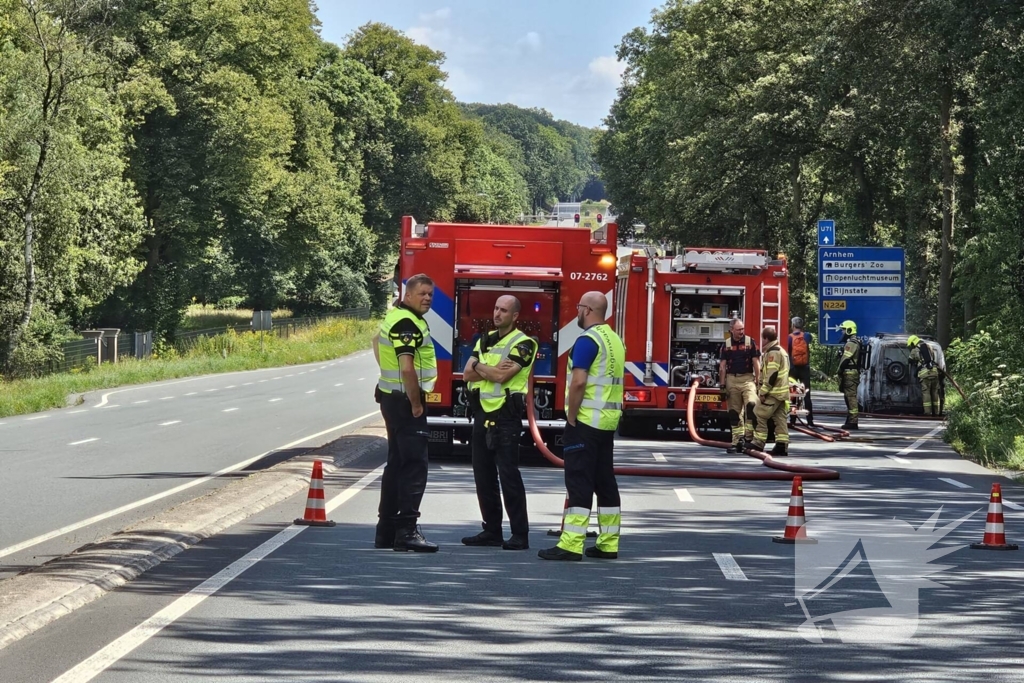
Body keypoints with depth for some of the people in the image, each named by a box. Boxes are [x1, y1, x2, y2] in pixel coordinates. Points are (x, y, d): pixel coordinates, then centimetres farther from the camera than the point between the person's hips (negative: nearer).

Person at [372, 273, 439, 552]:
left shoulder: (394, 316, 13)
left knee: (396, 464, 15)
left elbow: (378, 341, 34)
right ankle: (406, 531, -15)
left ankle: (386, 530, 19)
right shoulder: (407, 323, -19)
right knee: (414, 467, -11)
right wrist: (416, 404, -17)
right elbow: (407, 368, -27)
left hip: (391, 397, 11)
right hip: (404, 401, -11)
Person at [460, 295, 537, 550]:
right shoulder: (485, 340, 15)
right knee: (484, 475, 9)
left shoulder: (523, 344, -8)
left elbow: (501, 375, -19)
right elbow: (468, 374, 3)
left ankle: (520, 535, -6)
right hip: (483, 414, 7)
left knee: (509, 476, -9)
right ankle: (492, 531, 16)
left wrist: (479, 366, -2)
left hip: (506, 417, -7)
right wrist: (492, 370, -12)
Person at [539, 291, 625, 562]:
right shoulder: (614, 339, 15)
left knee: (579, 481, -10)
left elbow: (578, 382, -22)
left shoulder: (588, 340, -14)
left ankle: (571, 545, -13)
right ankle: (608, 544, 12)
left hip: (586, 420, -9)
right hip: (608, 421, 9)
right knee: (605, 481, 10)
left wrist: (571, 418, -14)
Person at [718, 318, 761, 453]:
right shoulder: (726, 344, 6)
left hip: (747, 379, -2)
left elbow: (756, 363, 1)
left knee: (751, 404, -24)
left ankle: (749, 434, -18)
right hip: (732, 380, 2)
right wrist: (722, 385, 1)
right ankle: (737, 441, 7)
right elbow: (722, 366, 6)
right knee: (734, 412, 3)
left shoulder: (750, 342, 2)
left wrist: (758, 382, -4)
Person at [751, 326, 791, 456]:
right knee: (781, 419, 7)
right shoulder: (781, 351, 19)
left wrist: (763, 392, -19)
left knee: (759, 416, -6)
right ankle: (782, 446, 4)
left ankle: (758, 444, -8)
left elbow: (771, 375, -21)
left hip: (773, 392, -10)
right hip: (782, 392, 10)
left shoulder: (773, 353, -13)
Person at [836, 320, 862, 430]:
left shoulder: (851, 343, -14)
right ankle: (851, 421, 20)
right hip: (855, 372, 11)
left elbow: (845, 359, -20)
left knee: (851, 397, -11)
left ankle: (852, 422, -14)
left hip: (849, 373, -11)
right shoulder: (856, 342, 20)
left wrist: (839, 371, -11)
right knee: (850, 397, 15)